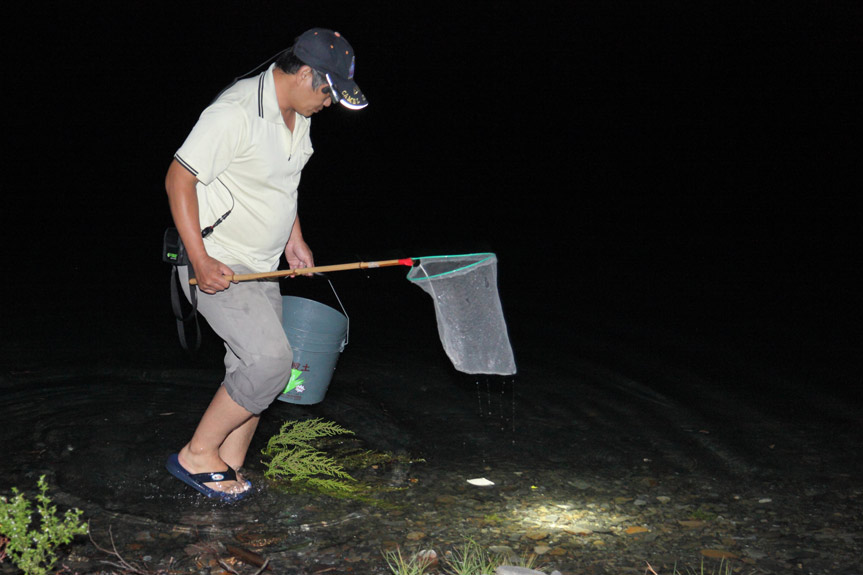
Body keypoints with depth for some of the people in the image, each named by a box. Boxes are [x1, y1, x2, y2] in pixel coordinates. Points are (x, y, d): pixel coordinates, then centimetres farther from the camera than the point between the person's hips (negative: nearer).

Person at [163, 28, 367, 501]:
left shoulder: (297, 114, 7)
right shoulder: (235, 112, -22)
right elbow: (178, 179, -20)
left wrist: (295, 240, 17)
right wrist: (200, 260, -24)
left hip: (260, 267, 9)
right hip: (216, 266, -9)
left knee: (256, 367, 7)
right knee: (270, 360, -16)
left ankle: (227, 470, 19)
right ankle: (197, 455, 1)